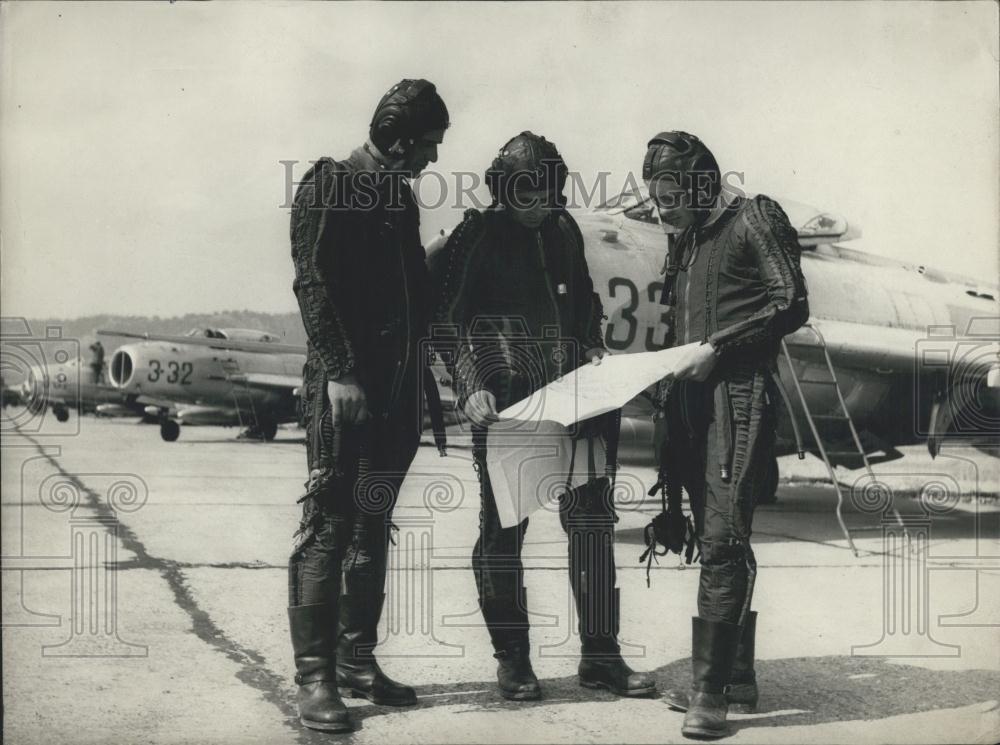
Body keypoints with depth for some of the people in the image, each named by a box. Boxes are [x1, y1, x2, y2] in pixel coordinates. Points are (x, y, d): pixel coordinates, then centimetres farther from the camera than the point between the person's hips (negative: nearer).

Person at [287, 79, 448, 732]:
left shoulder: (401, 198, 19)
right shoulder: (329, 186, -3)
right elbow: (313, 283, -13)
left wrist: (423, 379, 14)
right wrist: (340, 372, -21)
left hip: (397, 387, 8)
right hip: (344, 383, -8)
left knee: (373, 526, 11)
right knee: (328, 525, -6)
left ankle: (357, 660, 19)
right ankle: (315, 675, -1)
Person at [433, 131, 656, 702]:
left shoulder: (564, 230, 14)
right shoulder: (477, 236, -1)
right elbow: (448, 321, -6)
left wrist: (594, 346, 8)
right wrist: (472, 388, -17)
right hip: (504, 398, -5)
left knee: (592, 515, 4)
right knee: (504, 523, 2)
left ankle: (600, 654, 15)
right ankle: (513, 660, 15)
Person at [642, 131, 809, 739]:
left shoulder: (754, 220, -2)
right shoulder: (684, 241, 20)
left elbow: (792, 305, -10)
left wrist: (717, 348, -14)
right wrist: (673, 365, 10)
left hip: (740, 395, -8)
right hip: (693, 399, 8)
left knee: (722, 540, -13)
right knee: (719, 542, 10)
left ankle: (711, 692, -10)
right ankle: (737, 677, 19)